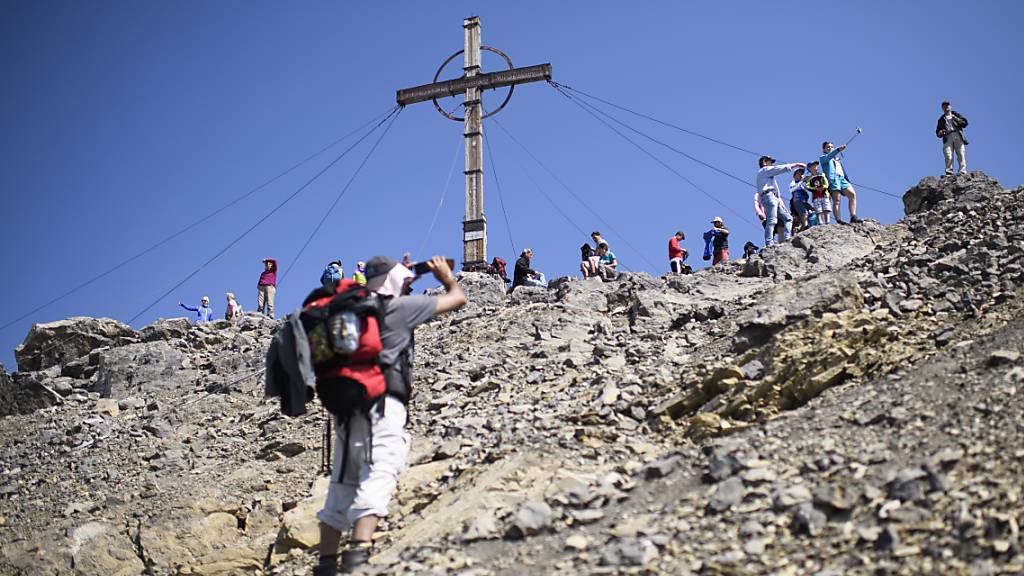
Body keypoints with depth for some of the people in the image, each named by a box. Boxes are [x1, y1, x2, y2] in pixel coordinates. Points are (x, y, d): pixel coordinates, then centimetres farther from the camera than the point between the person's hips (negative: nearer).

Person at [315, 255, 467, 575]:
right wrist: (446, 275, 29)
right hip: (383, 404, -7)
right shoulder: (398, 307, 1)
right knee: (377, 477, -17)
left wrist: (402, 284, 43)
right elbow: (458, 298, 10)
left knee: (342, 484, 9)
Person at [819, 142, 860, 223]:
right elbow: (828, 156, -9)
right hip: (833, 179, -6)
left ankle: (853, 218, -21)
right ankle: (838, 221, -27)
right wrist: (838, 150, -24)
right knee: (836, 201, -17)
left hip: (842, 178, 6)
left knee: (852, 194, -15)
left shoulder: (837, 159, 35)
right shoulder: (823, 157, 15)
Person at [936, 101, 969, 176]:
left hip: (958, 136, -1)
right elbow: (938, 133, 25)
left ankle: (962, 172, -25)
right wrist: (940, 133, 1)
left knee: (961, 155, -17)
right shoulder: (941, 119, 29)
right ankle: (949, 172, -30)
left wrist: (956, 119, -2)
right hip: (947, 138, 1)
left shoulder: (956, 114, 25)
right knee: (948, 156, -20)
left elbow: (965, 123, 13)